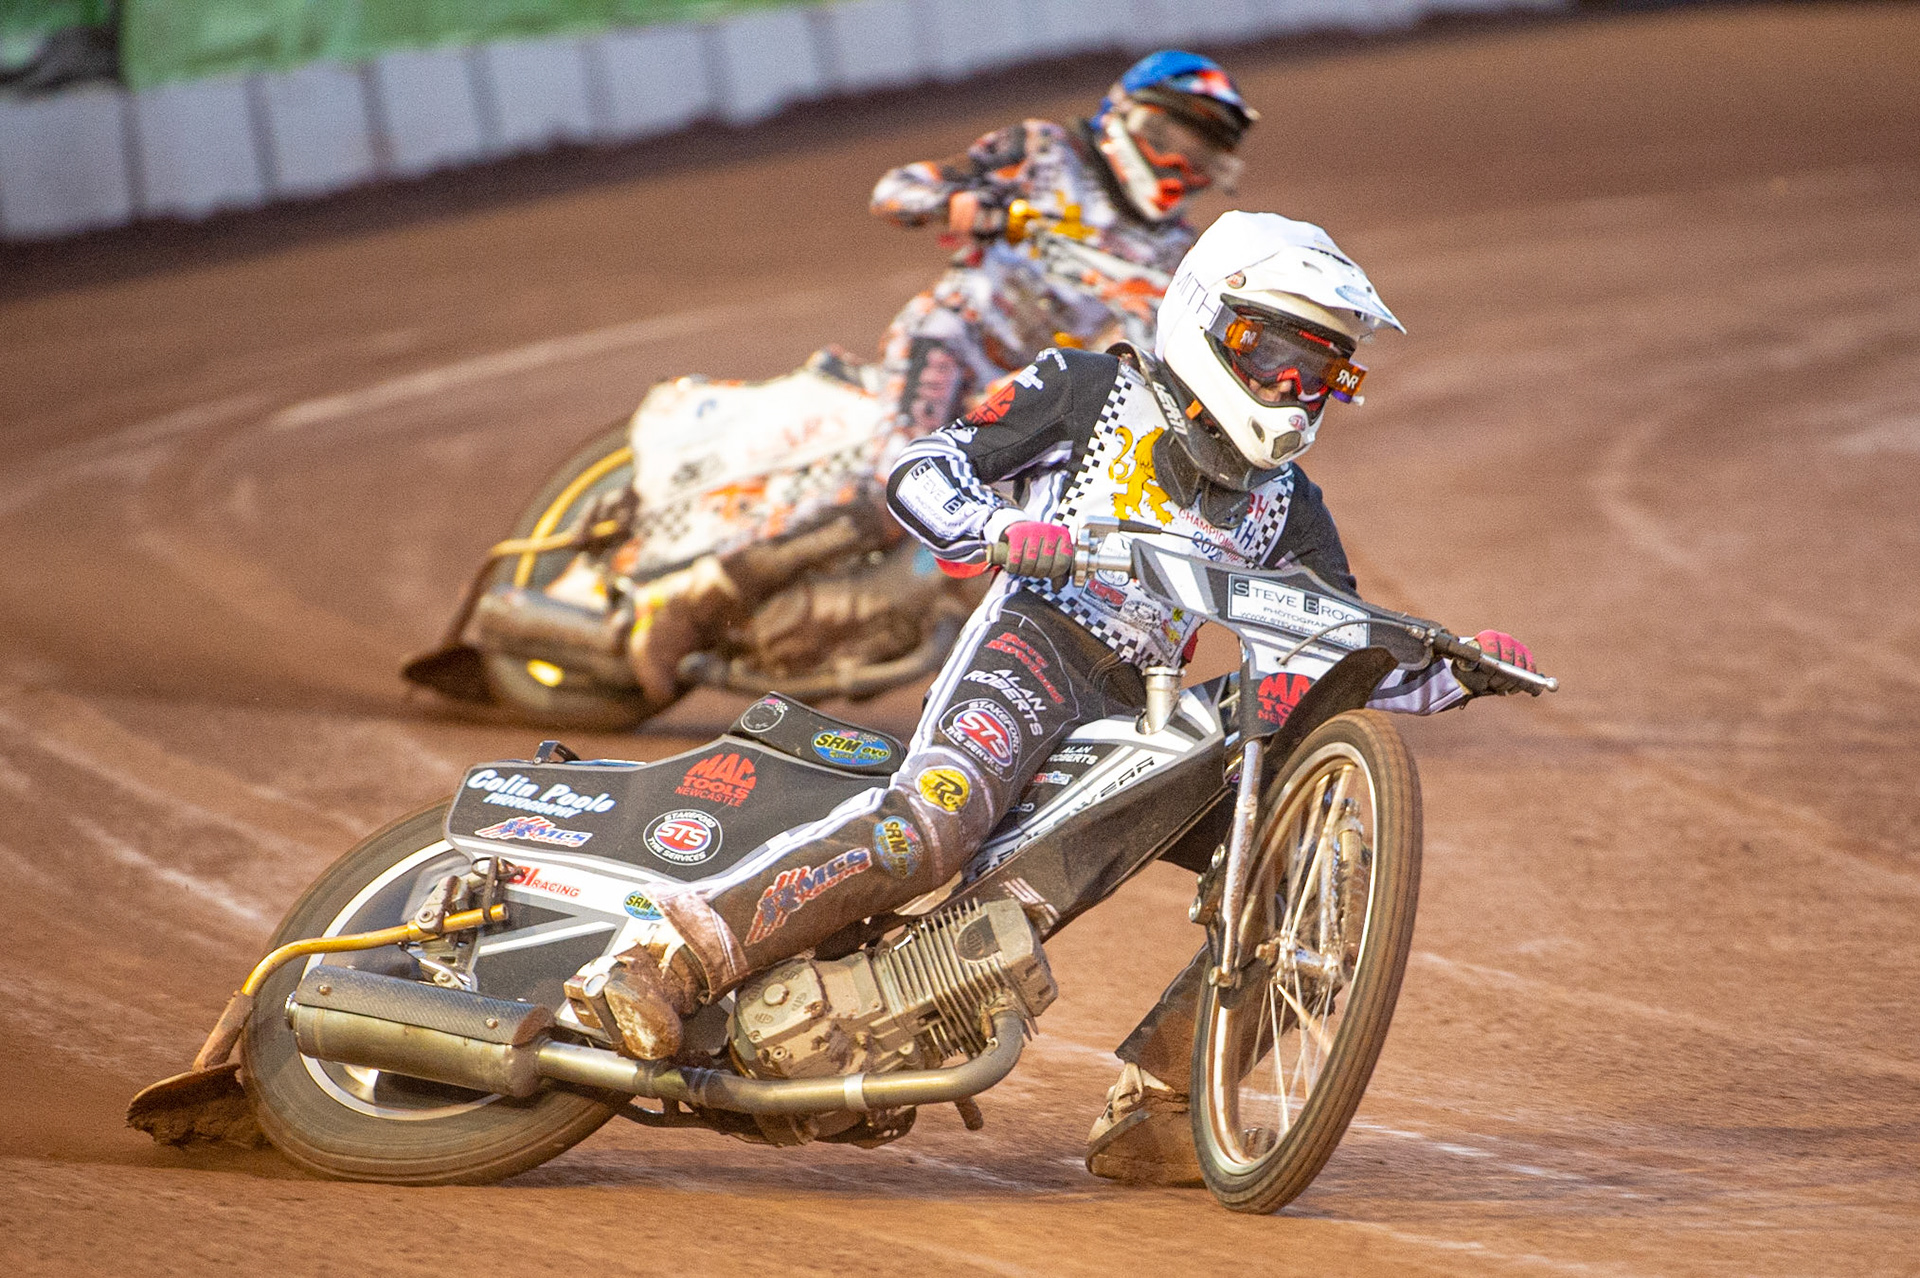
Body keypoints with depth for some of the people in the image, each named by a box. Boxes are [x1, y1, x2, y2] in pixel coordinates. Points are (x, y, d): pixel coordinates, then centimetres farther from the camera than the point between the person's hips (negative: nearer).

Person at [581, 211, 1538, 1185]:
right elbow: (918, 472, 2)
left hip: (1141, 707, 7)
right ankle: (669, 961, -38)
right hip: (1034, 640, -6)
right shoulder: (1089, 390, 9)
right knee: (933, 820, -35)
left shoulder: (1283, 502, 22)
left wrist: (1460, 674, 3)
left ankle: (1147, 1114, -1)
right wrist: (1001, 529, -18)